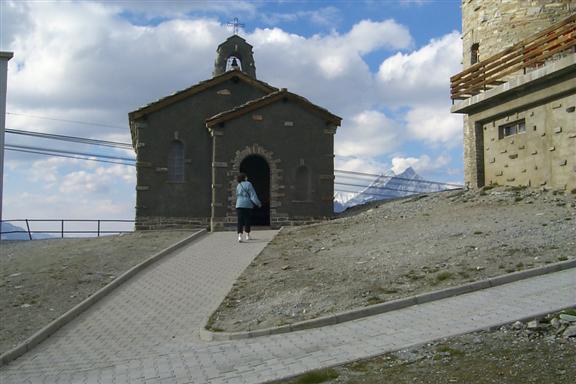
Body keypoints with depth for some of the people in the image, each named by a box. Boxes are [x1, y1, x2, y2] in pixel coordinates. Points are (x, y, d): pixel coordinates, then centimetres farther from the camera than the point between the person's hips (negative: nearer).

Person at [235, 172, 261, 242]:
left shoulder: (238, 186, 9)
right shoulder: (248, 184, -7)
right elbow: (253, 195, -8)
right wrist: (258, 203, 0)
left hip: (239, 205, 3)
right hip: (247, 205, -3)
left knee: (240, 221, -1)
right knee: (247, 220, 9)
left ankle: (240, 235, -15)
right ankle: (247, 235, 19)